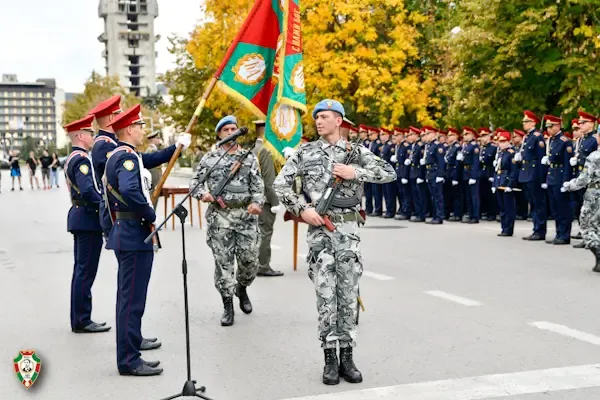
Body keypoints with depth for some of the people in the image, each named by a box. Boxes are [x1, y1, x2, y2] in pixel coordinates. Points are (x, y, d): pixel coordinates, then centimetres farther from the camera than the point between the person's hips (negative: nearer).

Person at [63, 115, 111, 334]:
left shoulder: (71, 159, 17)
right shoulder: (82, 159, -15)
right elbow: (87, 190, -26)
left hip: (80, 216, 11)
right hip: (88, 219, -11)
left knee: (81, 271, 14)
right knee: (85, 272, -5)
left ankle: (79, 319, 21)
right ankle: (82, 321, 0)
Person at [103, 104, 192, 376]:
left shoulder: (119, 155, 13)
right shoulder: (127, 157, -18)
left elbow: (149, 160, 29)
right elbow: (130, 191, -34)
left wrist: (176, 146, 29)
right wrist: (151, 215, -20)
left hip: (125, 233, 11)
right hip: (134, 234, -11)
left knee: (128, 294, 23)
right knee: (132, 298, -8)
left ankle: (131, 340, 39)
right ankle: (129, 360, -4)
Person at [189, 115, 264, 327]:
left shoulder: (249, 158, 8)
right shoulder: (209, 158, 6)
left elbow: (258, 185, 3)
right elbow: (195, 182, 10)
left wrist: (257, 202, -16)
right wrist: (202, 193, -12)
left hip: (245, 214, 1)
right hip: (219, 216, -1)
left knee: (250, 259, 1)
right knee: (223, 262, 0)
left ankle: (242, 288, 32)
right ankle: (228, 305, 10)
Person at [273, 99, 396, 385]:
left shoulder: (356, 151, 6)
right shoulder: (305, 152, 5)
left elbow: (390, 173, -2)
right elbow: (280, 184, 3)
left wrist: (356, 173, -12)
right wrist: (302, 209, -8)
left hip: (348, 228, 1)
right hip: (320, 228, 0)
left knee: (348, 294, 4)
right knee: (325, 294, 0)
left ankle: (347, 356, 13)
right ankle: (330, 358, 8)